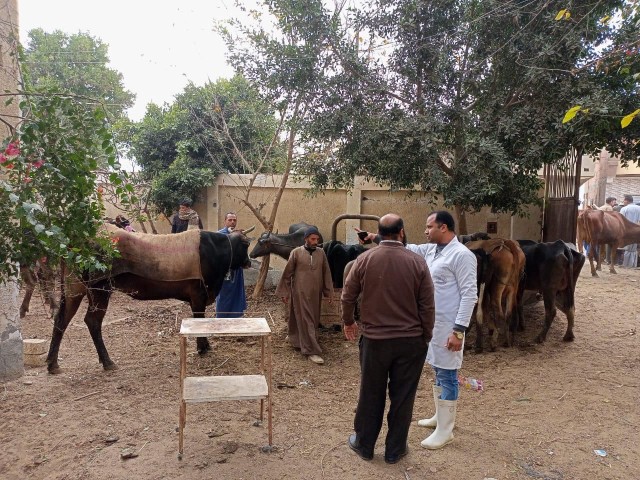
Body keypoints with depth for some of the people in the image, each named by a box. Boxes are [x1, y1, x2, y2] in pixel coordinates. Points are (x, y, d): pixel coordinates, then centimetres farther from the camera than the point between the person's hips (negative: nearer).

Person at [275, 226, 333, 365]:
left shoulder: (321, 253, 4)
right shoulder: (296, 252, -5)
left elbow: (326, 273, 8)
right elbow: (287, 273, -1)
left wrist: (329, 292, 6)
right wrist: (284, 292, -1)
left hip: (316, 293, 4)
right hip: (300, 293, -4)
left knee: (313, 320, 13)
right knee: (306, 320, -3)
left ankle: (296, 339, 34)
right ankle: (312, 351, 0)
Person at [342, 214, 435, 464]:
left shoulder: (364, 259, -7)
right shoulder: (417, 261, -8)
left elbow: (348, 296, 1)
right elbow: (428, 306, -4)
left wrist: (348, 321, 18)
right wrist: (426, 336, 9)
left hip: (374, 339, 1)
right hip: (410, 340, 0)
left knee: (371, 394, 14)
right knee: (402, 396, 13)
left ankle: (364, 444, 30)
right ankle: (395, 449, 26)